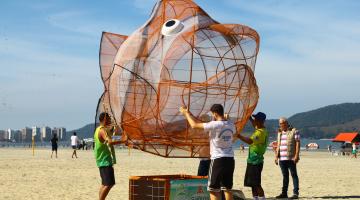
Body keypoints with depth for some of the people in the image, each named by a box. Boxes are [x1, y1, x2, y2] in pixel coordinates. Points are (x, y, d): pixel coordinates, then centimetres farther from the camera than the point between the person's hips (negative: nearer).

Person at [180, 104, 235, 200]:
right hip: (230, 159, 6)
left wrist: (186, 113, 5)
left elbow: (194, 125, -10)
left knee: (214, 190, 1)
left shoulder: (214, 125, -14)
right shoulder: (231, 125, 6)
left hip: (218, 160, -6)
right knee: (227, 188, 12)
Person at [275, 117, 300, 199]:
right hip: (282, 158, 6)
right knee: (285, 176, 10)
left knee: (294, 175, -3)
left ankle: (296, 193, -4)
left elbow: (298, 144, -7)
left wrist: (296, 155, -15)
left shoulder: (294, 131, -2)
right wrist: (276, 156, 14)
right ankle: (284, 193, 14)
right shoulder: (280, 133, 18)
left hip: (291, 158, -6)